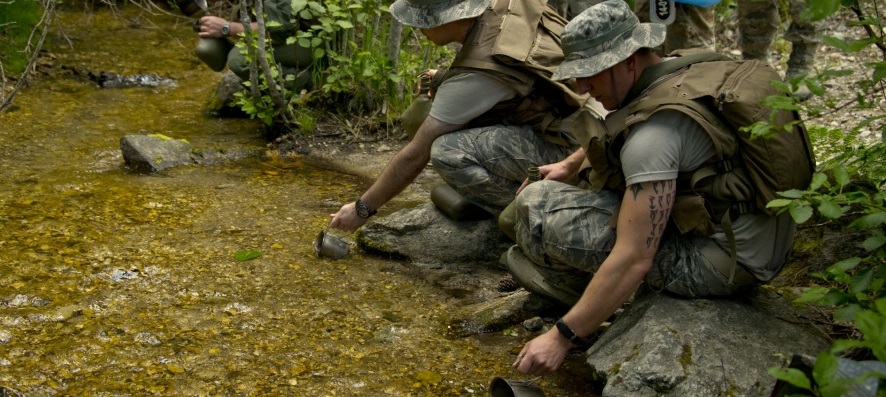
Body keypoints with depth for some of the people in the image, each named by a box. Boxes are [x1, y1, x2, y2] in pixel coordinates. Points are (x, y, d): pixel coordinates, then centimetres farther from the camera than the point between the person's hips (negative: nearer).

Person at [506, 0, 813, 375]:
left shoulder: (653, 129, -26)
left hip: (718, 261, -10)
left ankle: (572, 279, 14)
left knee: (536, 205, -14)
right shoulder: (687, 67, 1)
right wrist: (568, 165, 20)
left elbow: (634, 260, -28)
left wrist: (561, 337, -22)